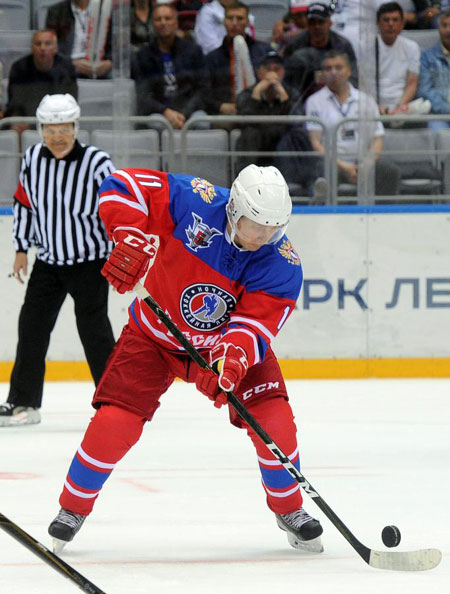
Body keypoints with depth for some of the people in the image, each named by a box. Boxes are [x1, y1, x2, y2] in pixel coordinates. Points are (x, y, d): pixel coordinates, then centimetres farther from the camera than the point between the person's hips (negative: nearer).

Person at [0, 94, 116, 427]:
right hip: (49, 260, 5)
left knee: (93, 329, -8)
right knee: (32, 326, 5)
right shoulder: (33, 159, -3)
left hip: (90, 262, -5)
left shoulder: (97, 163, -18)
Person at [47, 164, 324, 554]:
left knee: (271, 416, -14)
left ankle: (289, 510, 12)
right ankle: (73, 507, 11)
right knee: (114, 421, -13)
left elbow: (257, 322, -30)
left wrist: (232, 358, -50)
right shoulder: (195, 203, -28)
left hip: (226, 342, 1)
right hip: (155, 333, -1)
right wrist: (132, 239, -38)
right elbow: (123, 186, -23)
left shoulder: (282, 265, -23)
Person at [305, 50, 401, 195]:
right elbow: (315, 142, 0)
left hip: (362, 160, 3)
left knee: (391, 171, -27)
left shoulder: (366, 100, 17)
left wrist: (368, 164, -9)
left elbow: (377, 139, 13)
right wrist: (341, 166, -14)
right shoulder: (314, 101, 9)